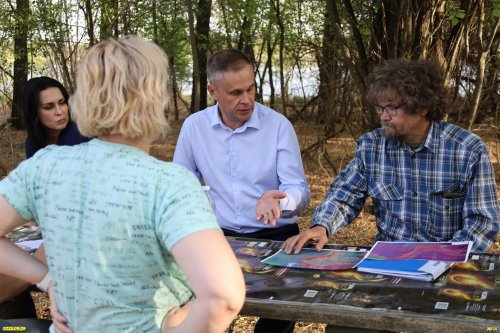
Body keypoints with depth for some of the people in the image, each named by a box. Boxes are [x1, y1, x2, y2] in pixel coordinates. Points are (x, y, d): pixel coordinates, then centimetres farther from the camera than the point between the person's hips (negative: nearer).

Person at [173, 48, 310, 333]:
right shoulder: (194, 126, 0)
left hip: (274, 237, -2)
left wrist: (278, 199, -32)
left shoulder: (279, 125, -7)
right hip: (218, 235, 2)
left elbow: (301, 191, -10)